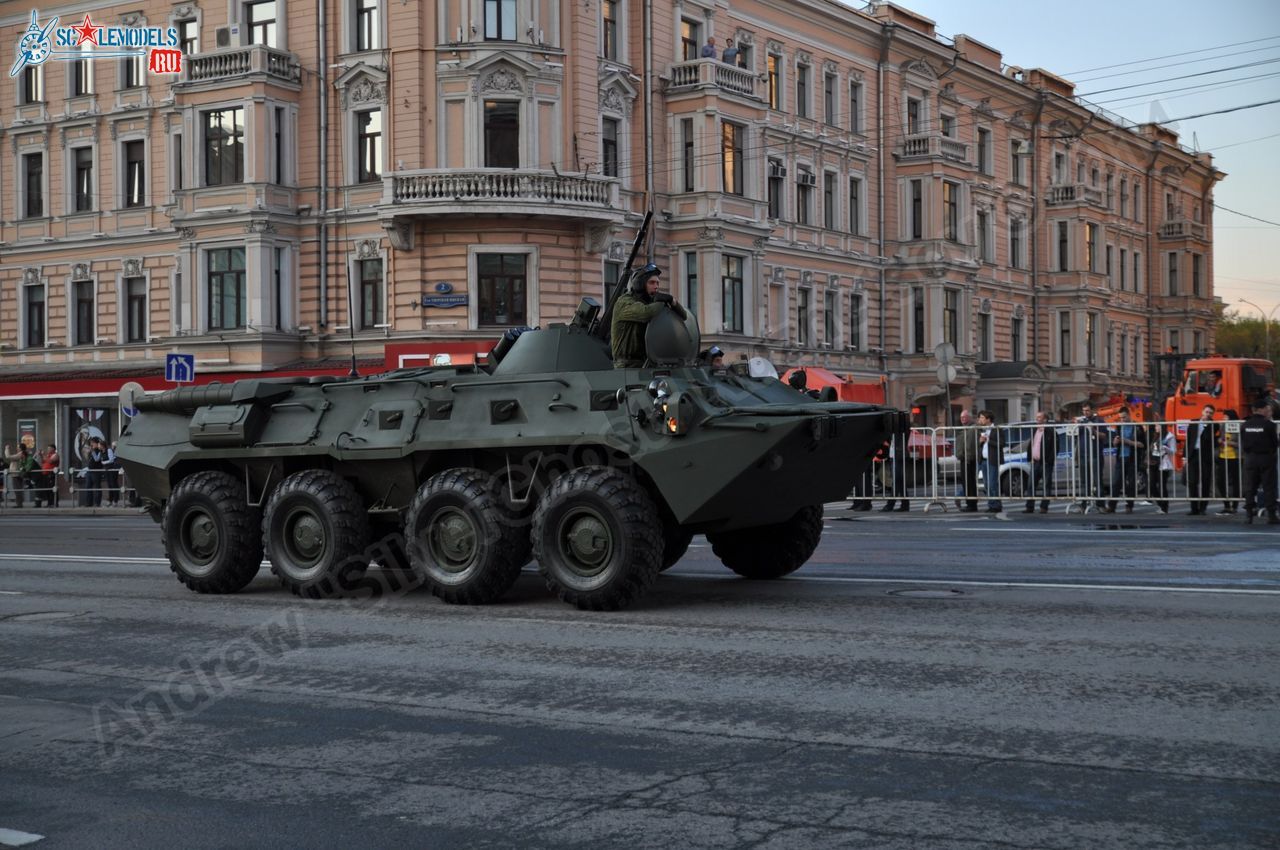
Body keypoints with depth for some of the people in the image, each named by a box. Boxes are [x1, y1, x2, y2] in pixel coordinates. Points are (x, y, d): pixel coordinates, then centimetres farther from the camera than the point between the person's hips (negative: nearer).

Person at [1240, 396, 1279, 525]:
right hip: (1266, 458, -4)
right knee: (1269, 487, 2)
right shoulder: (1268, 424, -13)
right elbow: (1274, 442, -7)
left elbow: (1243, 443, 5)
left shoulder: (1245, 425, 1)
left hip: (1250, 459, 4)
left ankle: (1248, 514, 8)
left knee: (1250, 487, 9)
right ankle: (1271, 515, 2)